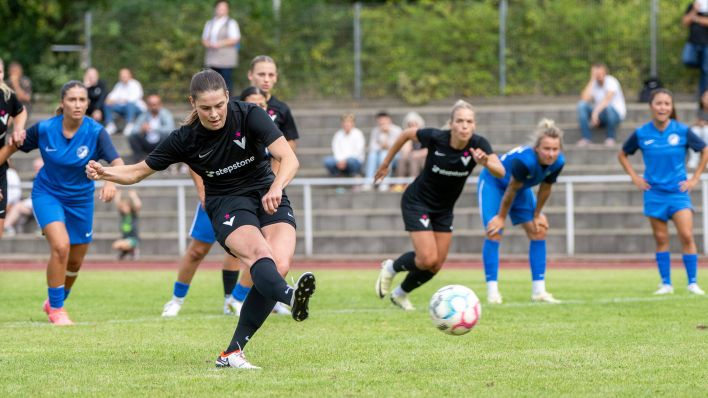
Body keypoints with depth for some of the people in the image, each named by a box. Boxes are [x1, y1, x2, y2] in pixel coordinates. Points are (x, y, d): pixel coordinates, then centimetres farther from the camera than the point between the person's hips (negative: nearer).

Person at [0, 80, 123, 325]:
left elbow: (117, 163, -32)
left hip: (80, 199, 2)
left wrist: (111, 182, -52)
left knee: (75, 262, 12)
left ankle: (55, 302, 41)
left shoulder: (95, 132, -20)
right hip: (47, 194, -2)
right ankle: (56, 310, -10)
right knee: (60, 245, -24)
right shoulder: (44, 129, -17)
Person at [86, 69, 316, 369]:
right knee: (259, 254, -33)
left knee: (279, 266, -24)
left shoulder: (249, 116, -12)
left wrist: (276, 188, -41)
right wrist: (105, 173, -16)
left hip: (268, 197, 1)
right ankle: (290, 297, -69)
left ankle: (232, 353, -19)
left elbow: (289, 158, -21)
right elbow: (139, 171, 4)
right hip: (227, 205, -1)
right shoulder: (185, 139, -8)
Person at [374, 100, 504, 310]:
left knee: (436, 266, 7)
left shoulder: (478, 144, -20)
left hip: (444, 209, 4)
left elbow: (501, 172, -33)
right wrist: (386, 163, 2)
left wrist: (485, 162, -54)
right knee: (428, 259, -16)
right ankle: (391, 268, 14)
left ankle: (400, 294, 33)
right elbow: (407, 134, -7)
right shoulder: (436, 138, -26)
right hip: (418, 203, -4)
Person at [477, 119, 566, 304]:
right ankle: (492, 292, -12)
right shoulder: (524, 160, -42)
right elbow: (511, 190, -28)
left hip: (522, 188, 6)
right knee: (494, 232, -17)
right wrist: (502, 217, -16)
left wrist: (537, 215, 1)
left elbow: (545, 189, -8)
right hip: (493, 183, -6)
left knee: (538, 231, -1)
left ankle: (539, 290, 3)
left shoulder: (557, 162, -24)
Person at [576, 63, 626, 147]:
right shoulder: (592, 83, 3)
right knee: (582, 104, -18)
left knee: (608, 106, -39)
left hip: (616, 114, -5)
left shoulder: (611, 81, -13)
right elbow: (584, 99, -15)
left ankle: (611, 137, -19)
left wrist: (596, 112, -42)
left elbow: (607, 99, -30)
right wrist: (592, 80, -13)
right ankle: (586, 137, -20)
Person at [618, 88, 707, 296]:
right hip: (654, 192, 1)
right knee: (661, 239, 4)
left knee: (687, 236, -11)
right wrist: (635, 177, 4)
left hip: (678, 191, -1)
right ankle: (666, 284, 11)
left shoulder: (682, 131, -6)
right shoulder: (641, 134, -3)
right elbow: (623, 155, 14)